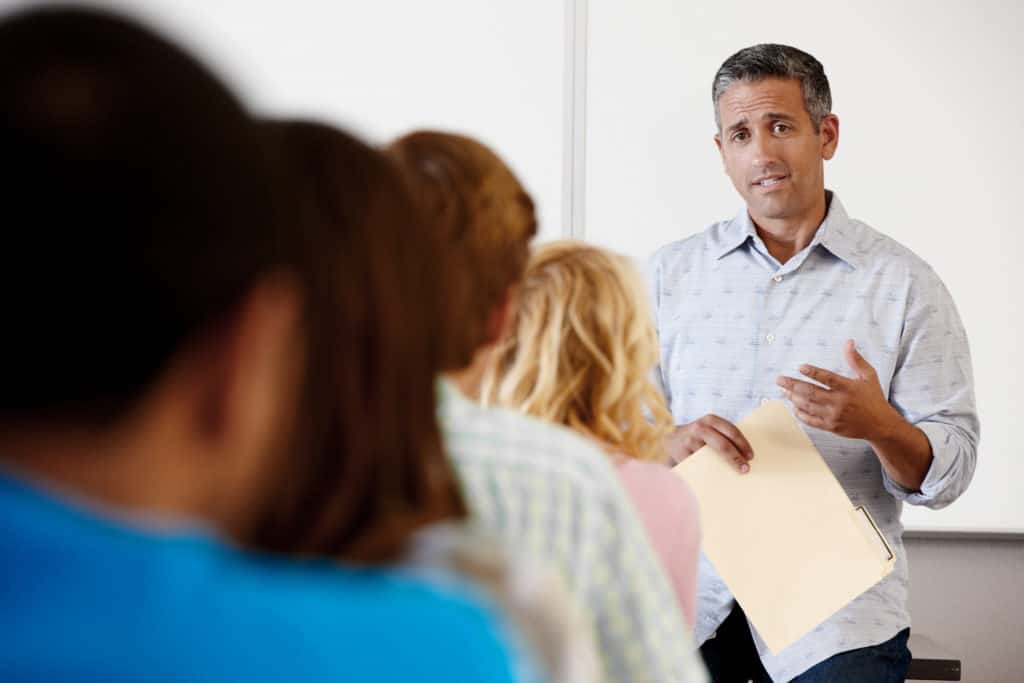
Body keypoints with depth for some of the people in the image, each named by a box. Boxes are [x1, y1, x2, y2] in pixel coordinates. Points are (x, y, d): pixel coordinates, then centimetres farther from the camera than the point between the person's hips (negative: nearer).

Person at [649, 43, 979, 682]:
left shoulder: (905, 283, 0)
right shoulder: (671, 271, 8)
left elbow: (950, 468, -3)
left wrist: (879, 425, -23)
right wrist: (672, 442, -16)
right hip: (693, 600, 2)